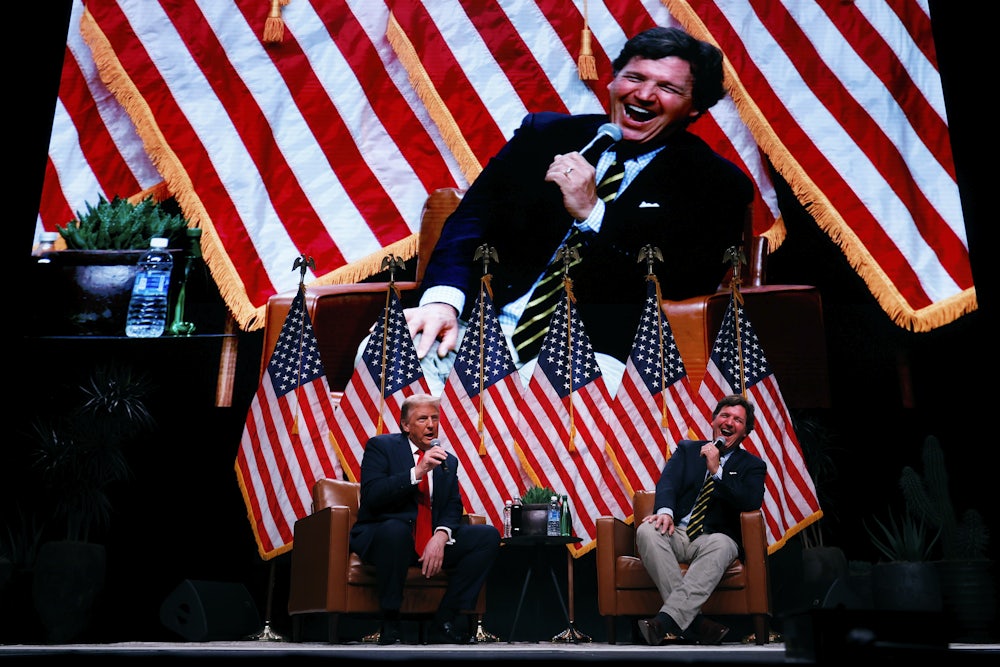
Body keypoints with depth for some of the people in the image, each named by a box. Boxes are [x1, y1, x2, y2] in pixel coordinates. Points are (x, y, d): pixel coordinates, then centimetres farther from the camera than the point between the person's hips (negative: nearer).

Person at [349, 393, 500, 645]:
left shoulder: (448, 461, 15)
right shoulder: (381, 446, 0)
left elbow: (453, 508, 6)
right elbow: (371, 496, -14)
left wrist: (440, 536, -17)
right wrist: (417, 472, -22)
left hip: (432, 541, 5)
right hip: (383, 536, -5)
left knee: (488, 535, -12)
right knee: (395, 528, -39)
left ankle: (445, 624, -10)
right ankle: (390, 627, -22)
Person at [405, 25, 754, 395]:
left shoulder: (718, 184, 6)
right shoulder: (543, 134, 13)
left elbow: (691, 283, -8)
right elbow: (473, 216, 4)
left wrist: (593, 213, -12)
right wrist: (443, 298, -16)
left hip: (595, 348, -2)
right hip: (482, 323, 3)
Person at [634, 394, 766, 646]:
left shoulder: (752, 465, 14)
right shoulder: (687, 449, 19)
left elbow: (751, 502, -5)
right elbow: (667, 482, 2)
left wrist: (717, 470, -12)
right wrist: (665, 511, -21)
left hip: (715, 538, -2)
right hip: (677, 532, 2)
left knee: (721, 544, -38)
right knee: (647, 530, -32)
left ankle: (666, 621, -45)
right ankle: (693, 621, -36)